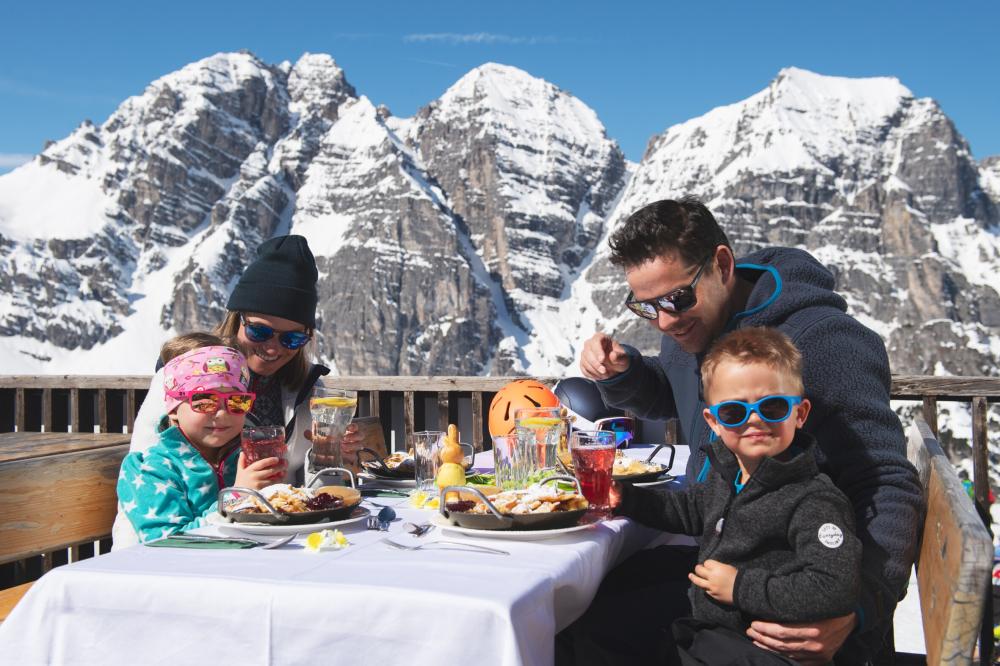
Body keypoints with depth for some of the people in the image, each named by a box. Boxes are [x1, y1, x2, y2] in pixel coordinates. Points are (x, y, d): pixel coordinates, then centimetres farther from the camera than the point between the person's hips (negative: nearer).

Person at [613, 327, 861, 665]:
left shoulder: (814, 501, -21)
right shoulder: (724, 472, 4)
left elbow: (836, 589, -31)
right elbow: (686, 508, 25)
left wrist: (740, 586, -23)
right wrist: (624, 497, 11)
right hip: (703, 631, 8)